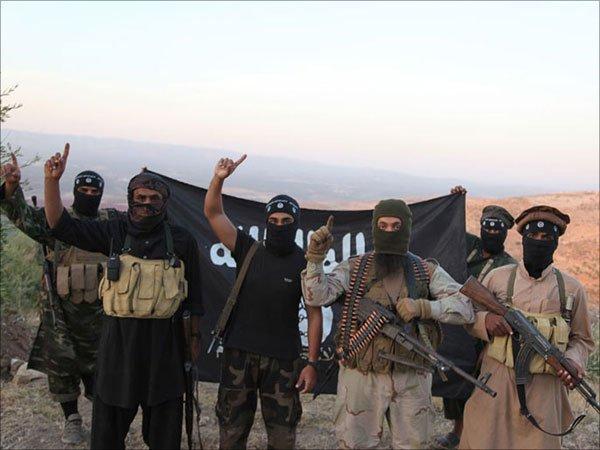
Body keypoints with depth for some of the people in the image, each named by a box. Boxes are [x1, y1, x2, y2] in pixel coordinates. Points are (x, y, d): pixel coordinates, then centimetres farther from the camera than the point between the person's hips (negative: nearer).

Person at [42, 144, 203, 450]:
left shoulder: (181, 241, 0)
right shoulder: (115, 233, 1)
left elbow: (193, 294, 7)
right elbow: (61, 226, -5)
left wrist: (195, 336, 8)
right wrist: (52, 181, -17)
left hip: (164, 340, -1)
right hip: (119, 336, 1)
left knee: (164, 425, 11)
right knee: (109, 421, 11)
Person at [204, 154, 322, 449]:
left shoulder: (305, 264, -3)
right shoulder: (249, 251, 1)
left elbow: (314, 315, -2)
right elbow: (213, 213, -4)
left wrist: (312, 364, -7)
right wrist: (218, 180, -20)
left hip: (283, 359, -1)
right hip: (239, 353, 2)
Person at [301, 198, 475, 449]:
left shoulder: (428, 272, 4)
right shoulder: (353, 268, 4)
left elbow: (466, 308, -6)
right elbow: (317, 296, -8)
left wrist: (424, 307, -20)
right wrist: (316, 257, -21)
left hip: (412, 378, 1)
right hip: (361, 375, -1)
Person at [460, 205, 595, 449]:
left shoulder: (572, 289, 5)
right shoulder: (497, 277, 3)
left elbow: (582, 340, 13)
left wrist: (573, 362, -7)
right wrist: (485, 320, -11)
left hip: (544, 387, 1)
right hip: (496, 382, 0)